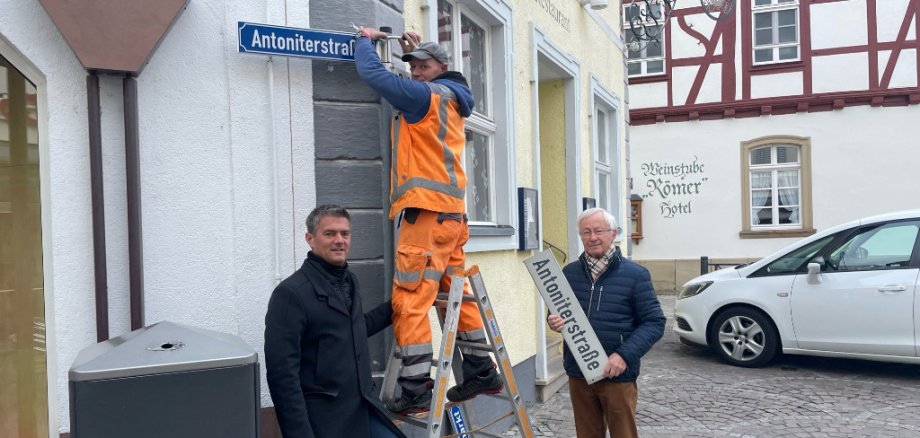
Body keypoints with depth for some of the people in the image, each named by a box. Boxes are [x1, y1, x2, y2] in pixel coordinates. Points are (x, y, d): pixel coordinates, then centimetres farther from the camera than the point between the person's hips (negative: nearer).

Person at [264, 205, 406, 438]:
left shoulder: (349, 281, 10)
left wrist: (393, 307, 30)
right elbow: (282, 373, -18)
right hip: (324, 419, -7)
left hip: (367, 409, 7)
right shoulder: (291, 293, -14)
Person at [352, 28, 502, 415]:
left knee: (410, 301, -9)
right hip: (450, 212, 10)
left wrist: (365, 40, 10)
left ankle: (415, 392, -8)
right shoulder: (451, 99, 19)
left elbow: (372, 73, -8)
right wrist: (417, 52, 31)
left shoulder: (426, 95, -6)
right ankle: (482, 373, 23)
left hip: (426, 212, -9)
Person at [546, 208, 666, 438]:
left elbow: (655, 322, -6)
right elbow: (556, 313, 15)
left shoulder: (635, 275, -6)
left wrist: (624, 355, -18)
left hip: (618, 375, -3)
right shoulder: (569, 272, 4)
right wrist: (554, 321, -10)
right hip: (578, 374, 3)